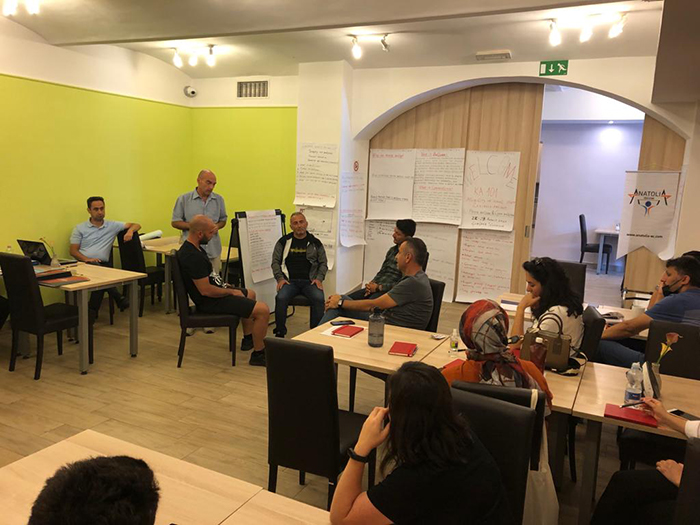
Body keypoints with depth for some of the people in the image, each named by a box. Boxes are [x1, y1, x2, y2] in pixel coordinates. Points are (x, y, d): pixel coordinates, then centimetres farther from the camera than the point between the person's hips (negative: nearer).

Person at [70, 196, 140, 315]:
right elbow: (73, 251, 7)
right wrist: (87, 259, -13)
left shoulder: (112, 225, 16)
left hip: (103, 265, 1)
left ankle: (92, 312, -22)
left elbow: (136, 225, 17)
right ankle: (118, 298, -22)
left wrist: (130, 230, -8)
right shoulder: (80, 228, 15)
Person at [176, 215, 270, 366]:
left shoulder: (193, 248, 5)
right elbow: (206, 290, -27)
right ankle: (258, 354, -3)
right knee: (263, 310, -17)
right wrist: (231, 292, -15)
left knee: (250, 294, 32)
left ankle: (248, 339, 39)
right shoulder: (192, 257, -28)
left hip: (215, 292, 11)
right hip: (210, 301, -11)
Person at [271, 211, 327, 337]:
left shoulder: (315, 243, 12)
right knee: (281, 298, -30)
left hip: (309, 281, 0)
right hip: (289, 280, 0)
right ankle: (280, 333, -14)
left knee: (319, 298, -30)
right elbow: (275, 261, 11)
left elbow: (323, 263, 15)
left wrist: (319, 278, -2)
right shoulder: (283, 242, 11)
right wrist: (280, 278, -4)